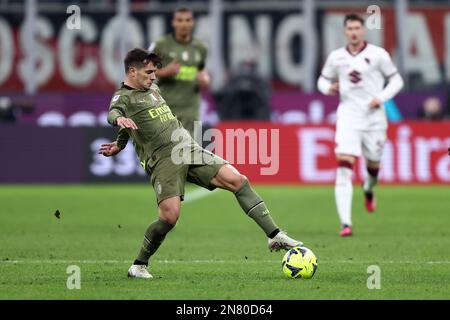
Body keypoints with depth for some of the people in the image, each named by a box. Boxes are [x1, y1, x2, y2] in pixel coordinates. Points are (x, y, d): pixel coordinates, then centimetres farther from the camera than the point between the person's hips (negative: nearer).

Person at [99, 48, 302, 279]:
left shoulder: (152, 89, 23)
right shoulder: (123, 97, -1)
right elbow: (113, 113, -25)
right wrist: (119, 119, -49)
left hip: (190, 149, 7)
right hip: (163, 160, -7)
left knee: (237, 180, -8)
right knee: (169, 216, -22)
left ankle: (275, 236, -6)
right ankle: (138, 266, -1)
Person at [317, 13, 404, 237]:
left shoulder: (378, 54, -2)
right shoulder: (336, 57, 5)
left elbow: (396, 80, 4)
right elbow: (323, 80, 18)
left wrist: (382, 97, -12)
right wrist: (328, 88, -5)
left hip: (374, 118, 0)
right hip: (348, 116, 0)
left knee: (373, 164, 13)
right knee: (344, 169, -15)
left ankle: (369, 191, 53)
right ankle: (345, 223, -21)